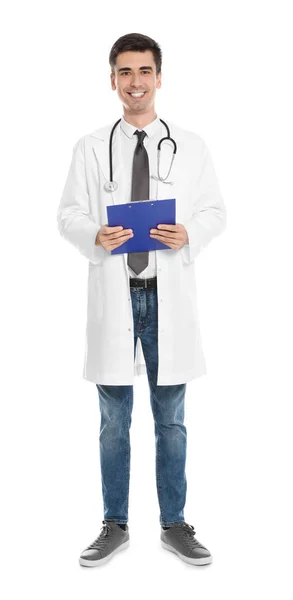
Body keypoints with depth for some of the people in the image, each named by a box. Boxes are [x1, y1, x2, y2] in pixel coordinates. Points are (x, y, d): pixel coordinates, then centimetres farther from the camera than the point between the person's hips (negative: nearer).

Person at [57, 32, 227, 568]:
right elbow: (68, 214, 5)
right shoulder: (90, 148, 5)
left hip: (169, 295, 0)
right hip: (113, 294, 0)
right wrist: (95, 236, -17)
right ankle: (115, 525, 24)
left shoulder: (191, 147, 6)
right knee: (114, 420, 9)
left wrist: (188, 234, -13)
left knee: (170, 419, 9)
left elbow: (215, 211, 7)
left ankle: (174, 524, 24)